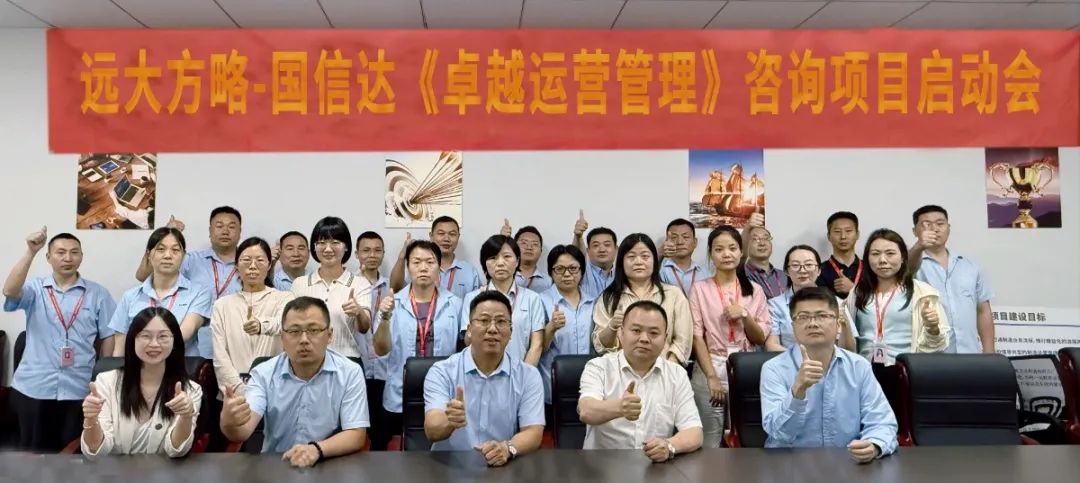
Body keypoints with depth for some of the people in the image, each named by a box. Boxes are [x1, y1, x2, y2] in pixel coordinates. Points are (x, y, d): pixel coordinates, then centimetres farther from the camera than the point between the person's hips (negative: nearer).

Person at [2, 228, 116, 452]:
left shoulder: (98, 293, 4)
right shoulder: (35, 288, 4)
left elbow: (108, 337, 4)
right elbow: (10, 291, -18)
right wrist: (31, 252, -27)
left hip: (79, 389, 0)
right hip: (33, 387, 0)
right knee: (32, 450, 10)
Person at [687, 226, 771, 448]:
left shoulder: (755, 290, 7)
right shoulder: (700, 289, 0)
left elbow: (761, 339, 7)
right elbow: (696, 337, -5)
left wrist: (745, 316, -11)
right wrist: (712, 377, -12)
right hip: (709, 370, -2)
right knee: (709, 443, -1)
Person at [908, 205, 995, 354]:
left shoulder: (970, 266, 14)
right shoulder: (914, 263, 1)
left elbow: (983, 311, 16)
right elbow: (909, 267, -25)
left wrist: (989, 353, 9)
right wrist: (919, 247, -46)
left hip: (970, 355, 4)